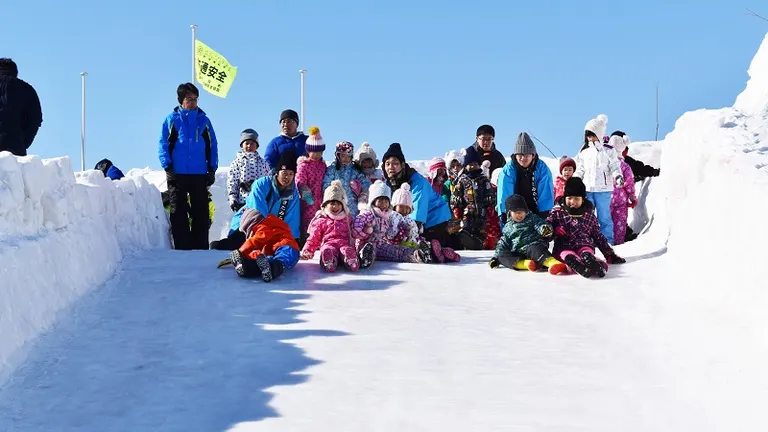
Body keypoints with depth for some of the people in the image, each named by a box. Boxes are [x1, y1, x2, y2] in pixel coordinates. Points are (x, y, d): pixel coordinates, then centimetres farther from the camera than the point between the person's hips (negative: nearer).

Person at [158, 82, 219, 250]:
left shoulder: (203, 120, 10)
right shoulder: (172, 119, 4)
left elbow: (212, 145, 10)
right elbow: (163, 144, 2)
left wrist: (212, 169, 3)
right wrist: (167, 166, -9)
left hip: (200, 174, 1)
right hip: (177, 174, -1)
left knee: (201, 212, 3)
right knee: (178, 212, 1)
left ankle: (201, 246, 8)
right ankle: (182, 246, 5)